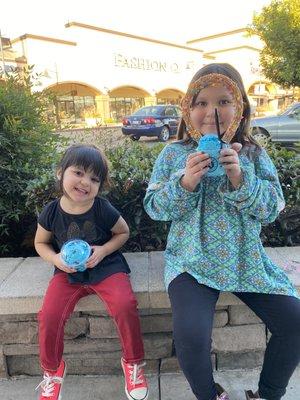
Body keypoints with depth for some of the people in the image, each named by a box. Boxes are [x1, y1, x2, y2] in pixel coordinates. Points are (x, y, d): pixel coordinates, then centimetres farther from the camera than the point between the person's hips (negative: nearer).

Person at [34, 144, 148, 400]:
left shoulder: (103, 209, -15)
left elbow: (124, 232, 2)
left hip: (106, 267, -2)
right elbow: (40, 243, 8)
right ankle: (52, 371, 16)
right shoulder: (51, 212, -9)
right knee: (49, 315, -19)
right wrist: (56, 259, -12)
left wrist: (103, 250, -15)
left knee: (125, 306, -26)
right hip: (68, 272, 2)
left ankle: (133, 363, 6)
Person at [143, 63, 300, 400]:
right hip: (192, 260, -2)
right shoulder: (174, 154, -1)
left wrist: (241, 180, -19)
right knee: (191, 335, -21)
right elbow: (153, 207, -2)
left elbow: (272, 208, -2)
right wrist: (184, 183, -20)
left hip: (246, 259, 3)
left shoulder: (253, 154, 3)